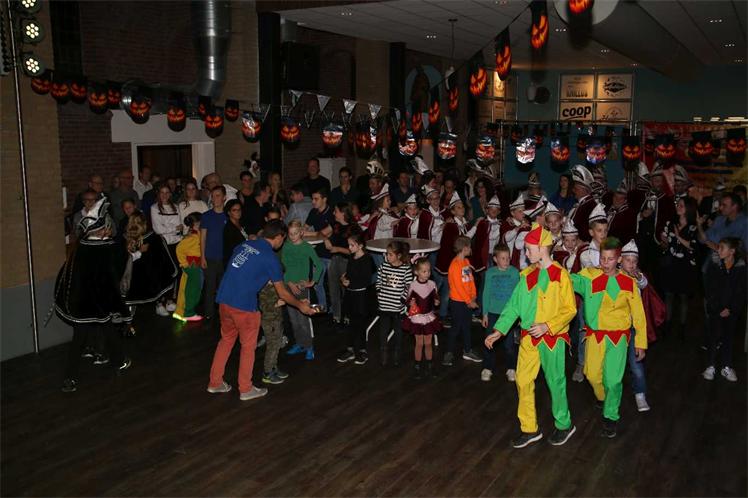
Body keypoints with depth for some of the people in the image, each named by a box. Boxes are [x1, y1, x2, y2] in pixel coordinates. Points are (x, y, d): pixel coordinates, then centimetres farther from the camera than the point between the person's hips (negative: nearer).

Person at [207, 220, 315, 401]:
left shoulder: (245, 244, 10)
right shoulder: (270, 257, -9)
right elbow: (282, 293, -2)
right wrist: (300, 305, 13)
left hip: (224, 299, 7)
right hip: (244, 305, -7)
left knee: (226, 340, 22)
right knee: (248, 346, 10)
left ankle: (215, 383, 30)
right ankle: (246, 389, 20)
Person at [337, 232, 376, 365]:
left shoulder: (366, 260, -16)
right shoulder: (351, 258, 7)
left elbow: (367, 281, -19)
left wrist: (350, 283, -17)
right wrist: (344, 278, 2)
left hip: (360, 295, -7)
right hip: (350, 293, 7)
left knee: (359, 323, 2)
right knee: (352, 322, 14)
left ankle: (362, 351, 14)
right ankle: (351, 350, 23)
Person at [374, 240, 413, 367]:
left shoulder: (406, 269, -11)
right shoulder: (384, 266, -2)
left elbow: (409, 287, -6)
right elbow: (379, 281, 9)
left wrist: (403, 299, -12)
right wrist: (378, 295, 1)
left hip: (398, 307, -2)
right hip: (384, 305, 2)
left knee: (398, 331, 12)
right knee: (383, 331, 11)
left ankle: (396, 356, 26)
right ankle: (383, 355, 23)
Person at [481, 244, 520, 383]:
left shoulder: (514, 272, -4)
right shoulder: (490, 272, -2)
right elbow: (486, 293, 3)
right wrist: (485, 314, 2)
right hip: (493, 312, 1)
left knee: (509, 343, 3)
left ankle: (511, 369, 20)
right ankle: (488, 368, 21)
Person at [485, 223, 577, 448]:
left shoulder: (560, 275, -12)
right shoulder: (527, 275, 5)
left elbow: (570, 309, -11)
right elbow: (513, 305, 7)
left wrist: (547, 326, -22)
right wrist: (499, 330, 1)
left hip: (552, 338, -5)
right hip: (528, 337, 5)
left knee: (555, 382, 8)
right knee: (523, 381, 6)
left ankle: (564, 425, 30)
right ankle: (529, 429, 19)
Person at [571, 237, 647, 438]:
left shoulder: (628, 282, -6)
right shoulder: (589, 276, -3)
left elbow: (638, 314, 0)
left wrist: (641, 342, 0)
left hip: (618, 336, -2)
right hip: (594, 334, 2)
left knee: (613, 379, -4)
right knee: (592, 374, 12)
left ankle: (611, 416, 16)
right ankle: (603, 398, 45)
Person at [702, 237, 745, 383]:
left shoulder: (741, 268, -5)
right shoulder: (714, 267, -5)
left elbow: (741, 292, -4)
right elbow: (709, 290, -5)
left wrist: (730, 309, -10)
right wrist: (719, 309, -9)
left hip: (732, 310, 0)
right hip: (715, 309, 0)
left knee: (728, 337, 7)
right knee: (714, 337, 0)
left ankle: (726, 367, 16)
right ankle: (711, 366, 7)